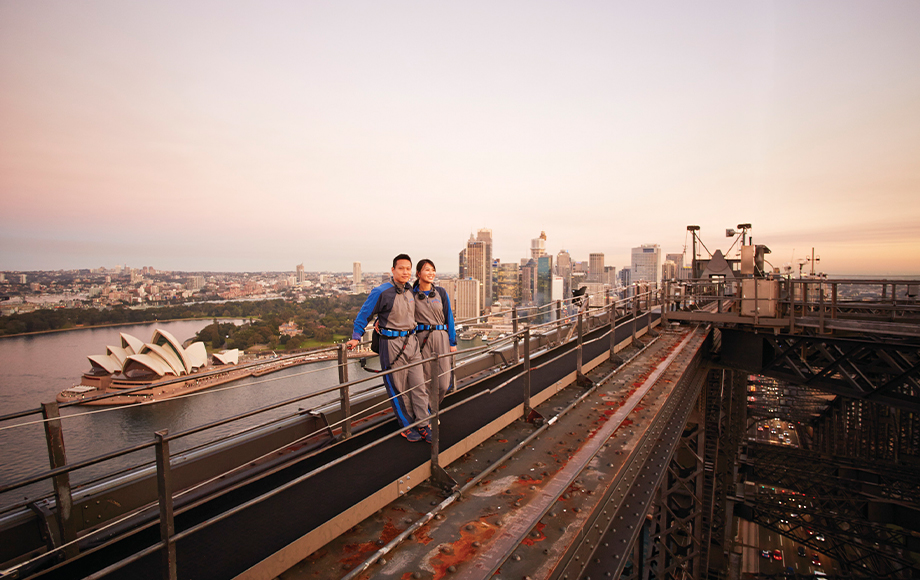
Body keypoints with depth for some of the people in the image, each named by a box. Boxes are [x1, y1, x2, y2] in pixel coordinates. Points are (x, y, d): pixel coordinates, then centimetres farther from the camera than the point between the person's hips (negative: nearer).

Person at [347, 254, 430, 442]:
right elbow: (363, 315, -4)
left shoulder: (410, 290, 5)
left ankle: (422, 425, 18)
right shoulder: (381, 292, -14)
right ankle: (407, 426, 22)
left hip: (411, 342, 6)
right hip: (392, 344, -6)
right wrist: (356, 337, -7)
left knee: (419, 385, 6)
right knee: (398, 389, 5)